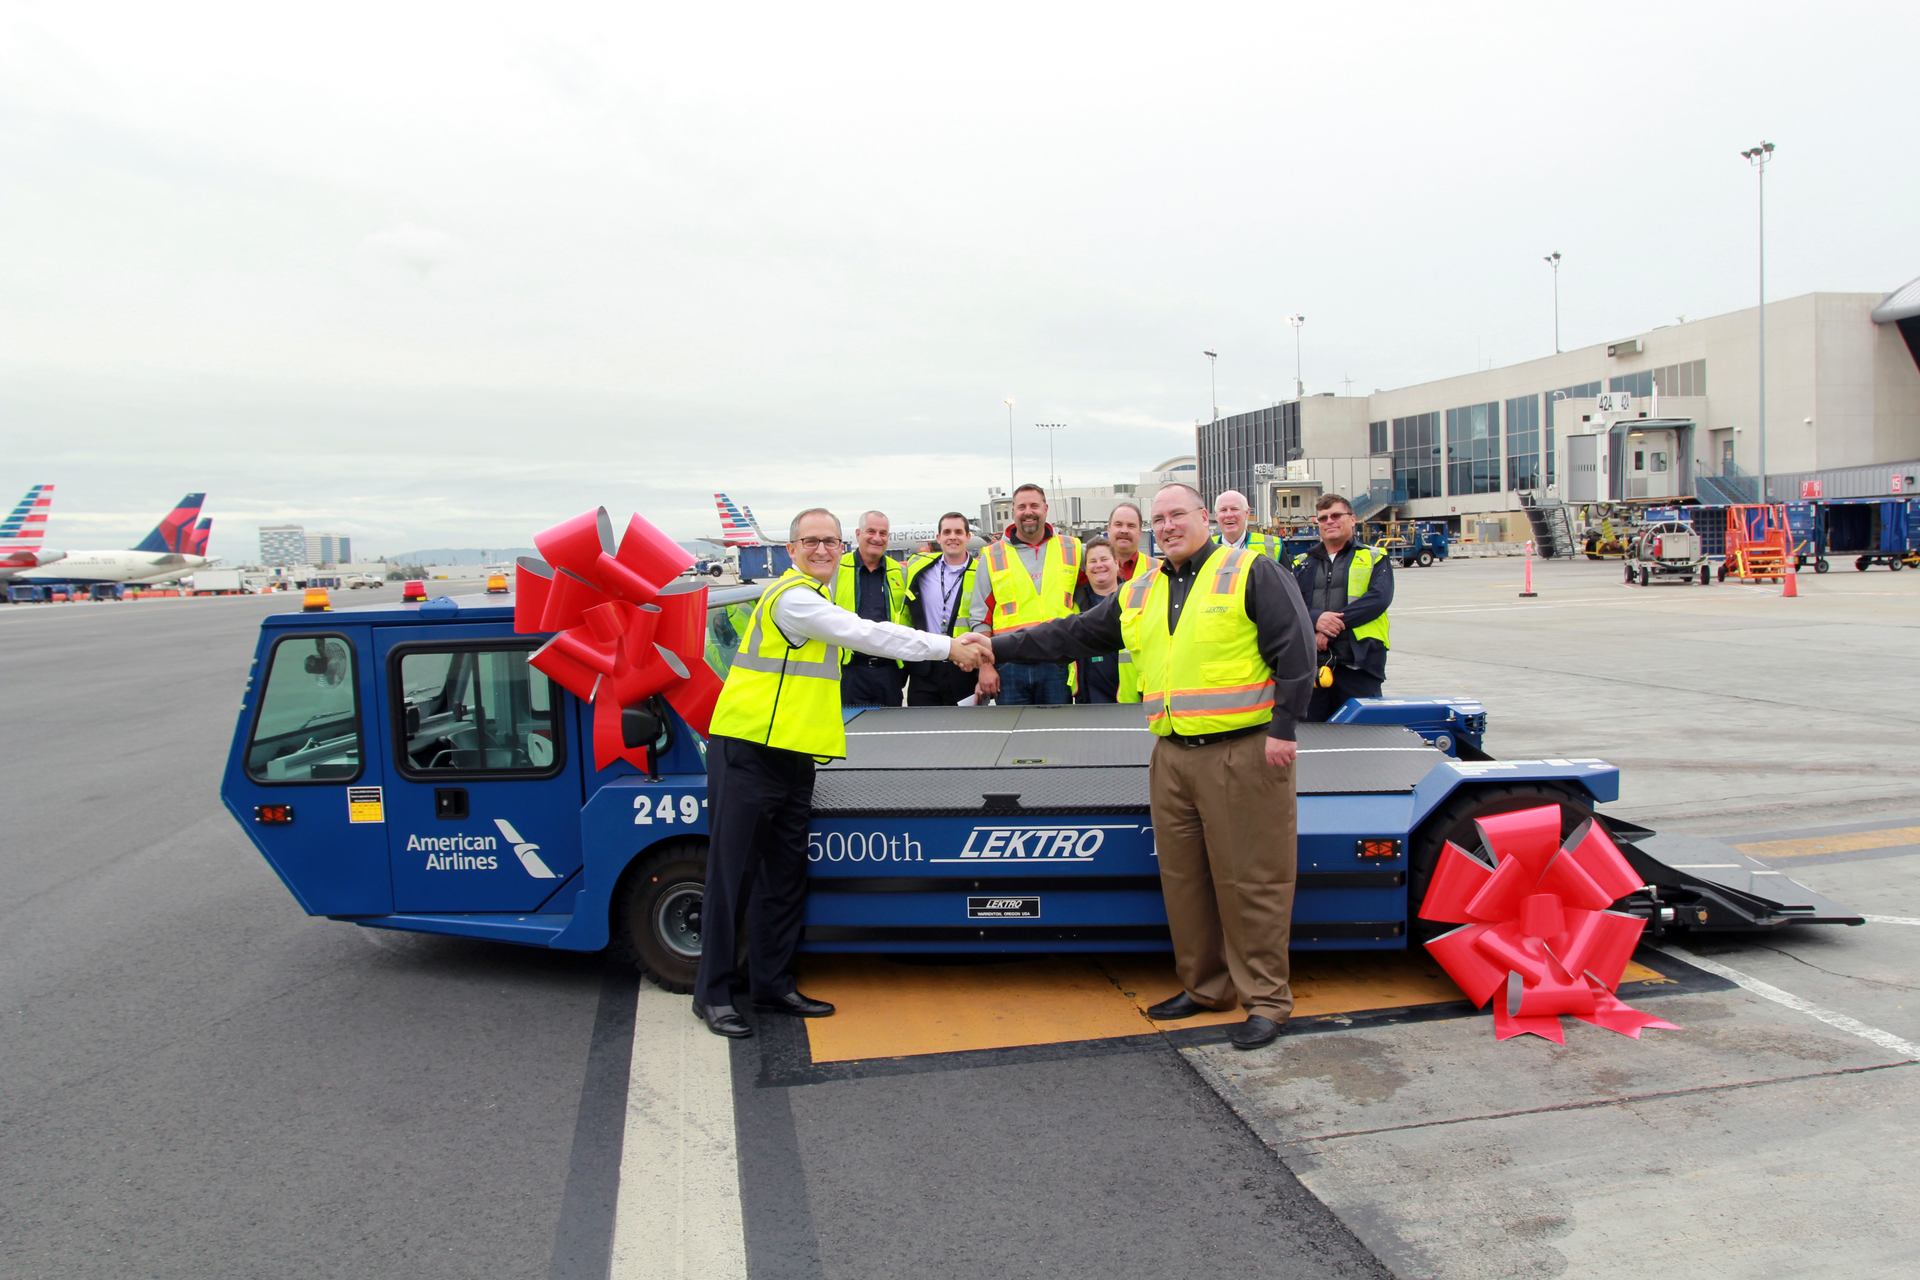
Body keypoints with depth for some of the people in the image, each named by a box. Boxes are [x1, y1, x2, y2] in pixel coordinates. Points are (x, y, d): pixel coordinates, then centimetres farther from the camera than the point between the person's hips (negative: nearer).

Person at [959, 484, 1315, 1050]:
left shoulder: (1250, 573, -2)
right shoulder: (1139, 593, 17)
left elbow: (1295, 648, -7)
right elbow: (1073, 634, 20)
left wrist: (1282, 728, -12)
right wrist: (1000, 646, 15)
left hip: (1243, 753, -6)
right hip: (1172, 756, 6)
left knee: (1251, 878, -1)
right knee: (1183, 877, 11)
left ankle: (1266, 999, 11)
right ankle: (1205, 986, 25)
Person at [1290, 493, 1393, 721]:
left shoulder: (1375, 559, 11)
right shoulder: (1302, 563, 19)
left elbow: (1379, 598, -8)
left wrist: (1335, 623, -16)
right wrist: (1315, 619, -17)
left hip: (1358, 663, -2)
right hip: (1310, 665, 3)